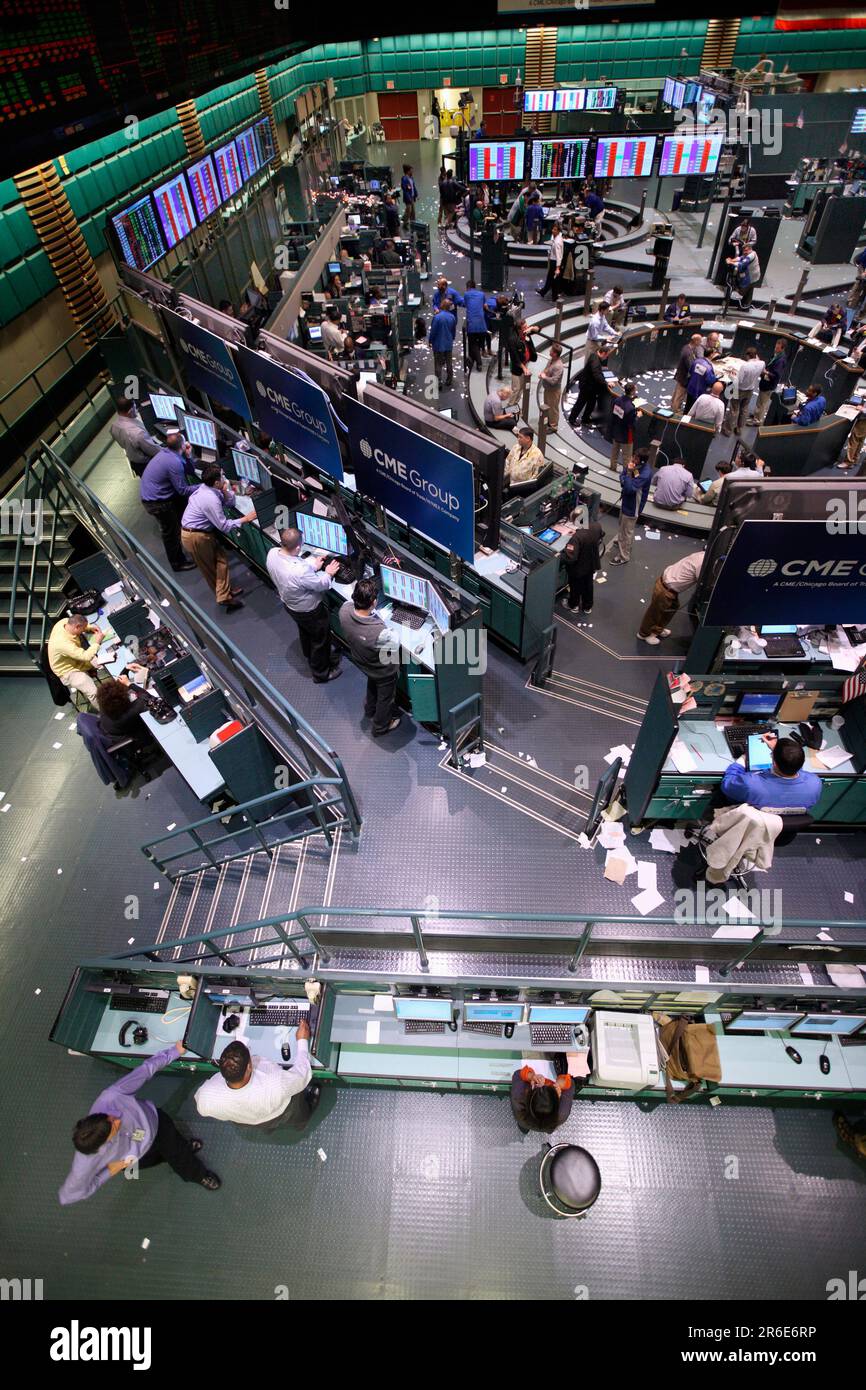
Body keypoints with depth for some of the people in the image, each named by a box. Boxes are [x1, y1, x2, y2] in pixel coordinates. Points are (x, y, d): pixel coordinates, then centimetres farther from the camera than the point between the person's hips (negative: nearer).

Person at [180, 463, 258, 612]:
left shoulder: (207, 488, -2)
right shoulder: (211, 500, -30)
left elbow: (230, 503, 9)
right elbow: (224, 526, -25)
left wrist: (225, 491, -12)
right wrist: (245, 519, -18)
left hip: (202, 531, 8)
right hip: (196, 537, -8)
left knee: (221, 560, 12)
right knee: (210, 568, 5)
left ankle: (225, 594, 18)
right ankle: (224, 596, 16)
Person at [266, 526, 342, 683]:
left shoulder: (272, 553, -22)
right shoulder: (300, 571, -44)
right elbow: (321, 585, -24)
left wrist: (312, 564, -3)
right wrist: (328, 573, -6)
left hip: (288, 603, 7)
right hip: (309, 610, -7)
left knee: (305, 630, 35)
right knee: (320, 639, 19)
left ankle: (309, 655, 63)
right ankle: (321, 673, 41)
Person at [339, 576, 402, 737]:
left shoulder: (344, 609, -31)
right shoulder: (380, 633, -47)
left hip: (362, 663, 6)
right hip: (384, 671, -5)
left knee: (372, 685, 38)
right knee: (385, 697, 26)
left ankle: (369, 710, 67)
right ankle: (381, 727, 54)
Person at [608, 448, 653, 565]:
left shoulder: (645, 474, -33)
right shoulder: (634, 465, -10)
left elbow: (629, 489, -33)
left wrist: (629, 473, -32)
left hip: (633, 505, -8)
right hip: (627, 500, 8)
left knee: (626, 531, 7)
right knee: (622, 524, 30)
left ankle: (623, 556, 24)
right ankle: (620, 541, 56)